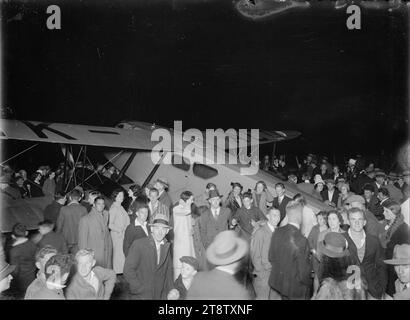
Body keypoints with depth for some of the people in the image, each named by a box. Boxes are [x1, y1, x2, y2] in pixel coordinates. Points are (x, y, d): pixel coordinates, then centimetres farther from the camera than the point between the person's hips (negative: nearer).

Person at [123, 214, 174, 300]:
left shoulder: (167, 247, 6)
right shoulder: (138, 244, -8)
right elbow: (128, 270, -11)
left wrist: (171, 291, 3)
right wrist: (139, 288, -14)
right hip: (140, 296, -4)